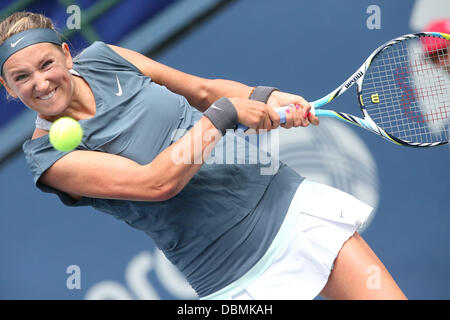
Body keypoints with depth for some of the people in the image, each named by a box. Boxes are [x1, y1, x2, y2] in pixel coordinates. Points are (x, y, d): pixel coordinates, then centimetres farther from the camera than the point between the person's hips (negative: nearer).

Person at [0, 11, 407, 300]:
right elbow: (156, 182, -24)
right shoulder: (48, 157, -13)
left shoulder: (101, 58, 0)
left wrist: (265, 97, -5)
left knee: (386, 295, -1)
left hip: (290, 202, 5)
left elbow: (202, 89, 12)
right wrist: (223, 113, -22)